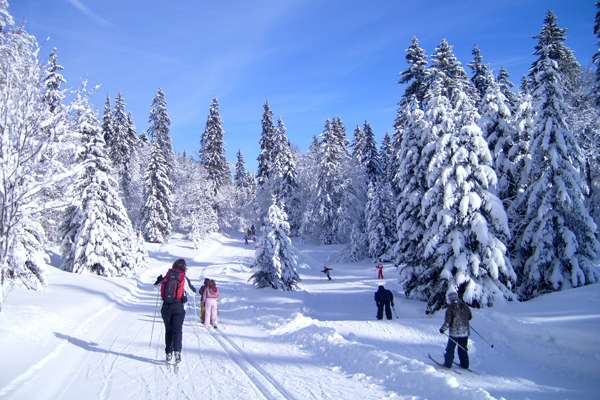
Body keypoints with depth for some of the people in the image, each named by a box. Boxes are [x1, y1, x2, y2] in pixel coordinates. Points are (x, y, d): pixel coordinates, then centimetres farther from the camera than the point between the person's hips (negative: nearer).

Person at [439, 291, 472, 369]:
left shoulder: (450, 309, -16)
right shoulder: (465, 306, -1)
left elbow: (447, 322, -19)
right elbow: (470, 317, 13)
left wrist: (442, 329, -5)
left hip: (454, 333, -5)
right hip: (465, 332, 5)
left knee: (450, 349, 11)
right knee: (463, 349, 19)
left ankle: (448, 364, 16)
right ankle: (465, 365, 24)